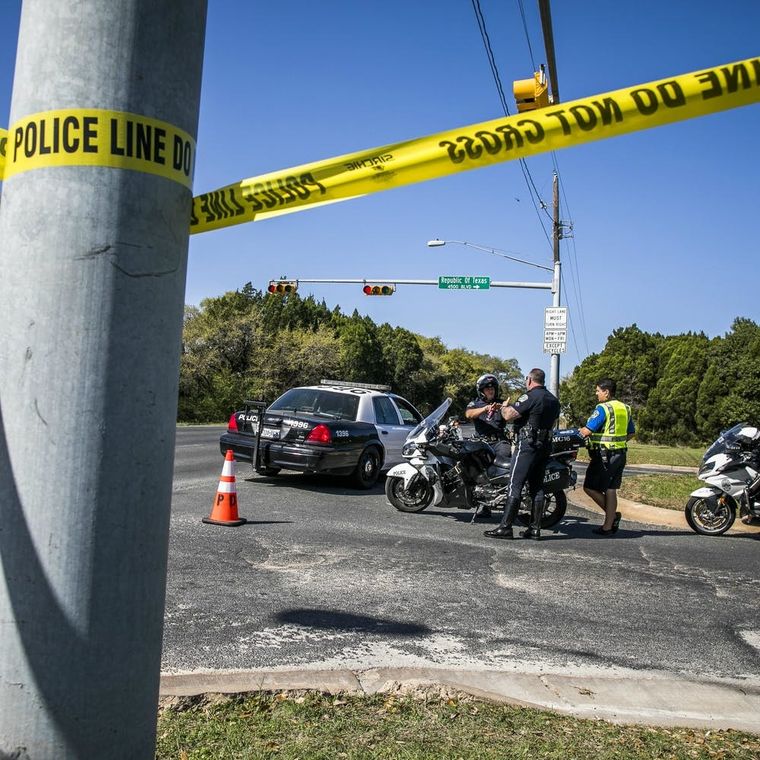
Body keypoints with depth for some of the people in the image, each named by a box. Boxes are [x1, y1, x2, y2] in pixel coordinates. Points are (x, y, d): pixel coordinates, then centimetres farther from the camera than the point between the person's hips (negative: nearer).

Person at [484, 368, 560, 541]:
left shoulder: (530, 397, -13)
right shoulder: (554, 400, 14)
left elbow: (508, 416, -17)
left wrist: (503, 408, 4)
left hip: (528, 445, -8)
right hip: (545, 446, 8)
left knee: (515, 486, -8)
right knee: (537, 487, 10)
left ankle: (505, 527, -9)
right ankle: (535, 528, 11)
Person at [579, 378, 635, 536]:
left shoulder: (602, 408, -14)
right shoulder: (625, 408, 11)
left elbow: (587, 431, -19)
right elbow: (631, 433, 17)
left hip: (604, 456, -8)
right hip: (620, 454, 8)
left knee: (590, 487, 1)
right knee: (610, 489, 10)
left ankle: (613, 514, 0)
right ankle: (609, 526, 12)